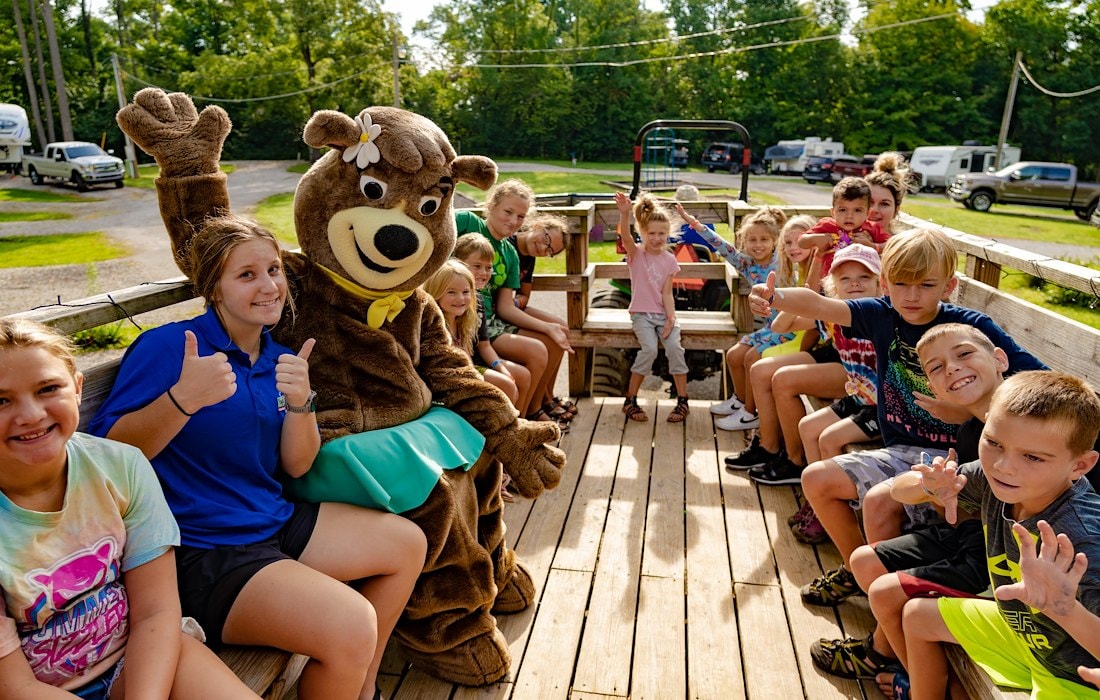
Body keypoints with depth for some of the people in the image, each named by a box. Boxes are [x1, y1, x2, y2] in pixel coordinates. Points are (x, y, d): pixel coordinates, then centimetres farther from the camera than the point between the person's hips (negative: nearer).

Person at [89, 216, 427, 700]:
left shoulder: (278, 359, 7)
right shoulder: (166, 346, -13)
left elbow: (296, 466, 4)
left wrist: (300, 401, -14)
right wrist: (182, 398, -32)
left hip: (275, 522, 8)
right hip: (200, 548, -8)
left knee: (408, 544, 10)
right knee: (351, 626, -27)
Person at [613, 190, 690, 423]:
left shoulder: (669, 260, 5)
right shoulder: (636, 253, -2)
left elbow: (667, 293, 1)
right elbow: (625, 236, -24)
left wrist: (671, 318, -13)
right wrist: (625, 213, -43)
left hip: (663, 314, 3)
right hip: (642, 314, -2)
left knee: (675, 347, -22)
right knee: (649, 349, -26)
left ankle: (682, 401, -9)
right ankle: (630, 400, -11)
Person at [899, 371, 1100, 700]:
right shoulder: (991, 478, -19)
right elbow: (901, 492, -7)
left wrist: (1067, 612, -56)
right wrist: (928, 486, -28)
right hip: (1021, 629, 6)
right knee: (917, 615, 16)